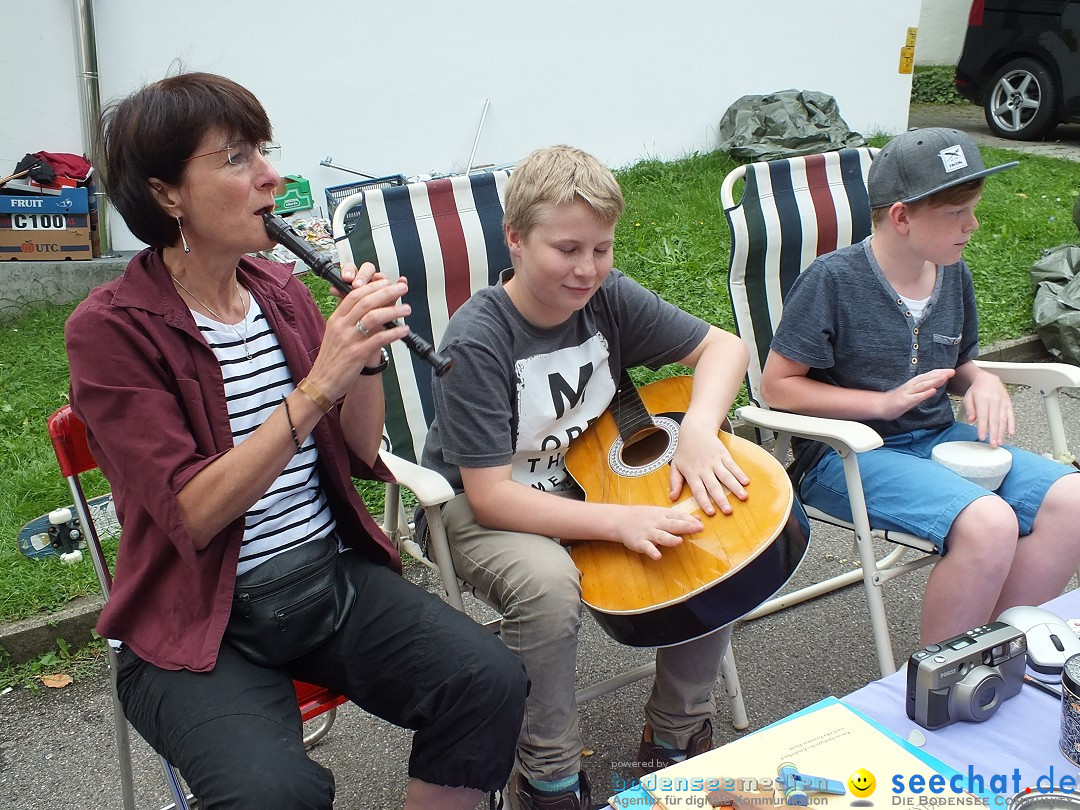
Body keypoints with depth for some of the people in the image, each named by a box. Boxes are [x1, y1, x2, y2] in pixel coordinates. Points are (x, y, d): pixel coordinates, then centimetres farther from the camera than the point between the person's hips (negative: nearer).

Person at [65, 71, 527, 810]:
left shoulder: (280, 289, 5)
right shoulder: (110, 330, -10)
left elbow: (363, 456, 6)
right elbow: (191, 514, -19)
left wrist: (367, 354, -13)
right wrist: (316, 387, -27)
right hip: (197, 622, -4)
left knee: (492, 681, -18)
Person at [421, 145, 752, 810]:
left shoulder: (609, 297, -9)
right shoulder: (476, 342, -25)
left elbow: (723, 346, 0)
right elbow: (490, 494, -26)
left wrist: (698, 430, -20)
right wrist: (621, 521, -34)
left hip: (597, 477, 5)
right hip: (483, 506, -5)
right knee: (547, 582, -36)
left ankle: (676, 734, 6)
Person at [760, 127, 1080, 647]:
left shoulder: (953, 274, 7)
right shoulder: (834, 280, -13)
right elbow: (776, 386, -11)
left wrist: (983, 382, -2)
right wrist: (884, 402, -17)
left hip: (938, 439, 7)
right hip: (848, 454, -7)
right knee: (988, 523, -30)